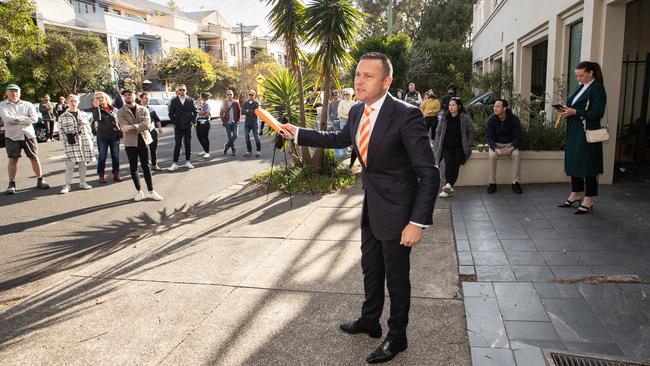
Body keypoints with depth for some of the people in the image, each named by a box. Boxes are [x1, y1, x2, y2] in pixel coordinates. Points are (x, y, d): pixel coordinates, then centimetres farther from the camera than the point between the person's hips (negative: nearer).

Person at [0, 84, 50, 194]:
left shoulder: (27, 105, 6)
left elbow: (34, 118, -9)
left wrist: (16, 119, -10)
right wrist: (24, 118, -9)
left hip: (28, 135, 1)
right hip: (12, 136, -1)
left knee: (34, 157, 4)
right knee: (13, 160, 4)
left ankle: (40, 180, 13)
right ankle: (11, 184, 12)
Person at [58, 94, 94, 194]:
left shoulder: (83, 114, 12)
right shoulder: (63, 116, 4)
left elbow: (88, 127, 12)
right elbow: (61, 130, 2)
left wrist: (90, 140, 6)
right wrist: (64, 140, -9)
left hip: (84, 141, 3)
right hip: (71, 143, -3)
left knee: (83, 163, 8)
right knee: (70, 164, -7)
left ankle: (82, 182, 19)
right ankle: (67, 185, 0)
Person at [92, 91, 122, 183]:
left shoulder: (114, 110, 7)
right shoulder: (97, 110, 1)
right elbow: (97, 119, -20)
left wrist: (120, 133, 2)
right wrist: (96, 107, -20)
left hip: (114, 137, 2)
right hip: (102, 137, -2)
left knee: (116, 156, 6)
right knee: (102, 157, 4)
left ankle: (116, 174, 16)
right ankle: (101, 175, 12)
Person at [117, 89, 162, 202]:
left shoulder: (143, 109, 4)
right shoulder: (121, 112, 0)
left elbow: (147, 124, -13)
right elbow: (124, 128, -13)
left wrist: (131, 127, -22)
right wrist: (140, 128, -15)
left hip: (143, 141, 0)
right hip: (130, 143, 0)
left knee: (146, 167, 5)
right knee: (133, 168, 7)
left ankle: (151, 191, 10)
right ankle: (139, 191, 19)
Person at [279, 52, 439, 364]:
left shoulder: (406, 115, -23)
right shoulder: (357, 112, -1)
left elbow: (429, 174, -22)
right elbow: (341, 138, 21)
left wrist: (418, 222, -25)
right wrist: (299, 134, 19)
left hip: (396, 209, -7)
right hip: (370, 206, 7)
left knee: (396, 277, 10)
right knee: (370, 268, 23)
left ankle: (396, 337, 33)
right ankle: (369, 321, 46)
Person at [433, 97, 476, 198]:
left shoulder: (464, 118, 3)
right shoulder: (444, 118, 12)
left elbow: (472, 131, 8)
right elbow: (438, 132, 19)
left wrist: (468, 144, 2)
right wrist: (437, 145, 10)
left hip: (459, 147, -1)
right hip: (447, 146, 2)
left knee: (456, 164, -21)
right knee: (448, 163, -23)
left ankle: (448, 186, -28)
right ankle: (448, 186, -37)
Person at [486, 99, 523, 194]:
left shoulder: (514, 119, -10)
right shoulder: (491, 120, -9)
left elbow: (518, 136, -10)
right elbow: (489, 137, -10)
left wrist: (511, 148, -28)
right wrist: (496, 149, -28)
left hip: (510, 143, 0)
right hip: (496, 144, 0)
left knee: (516, 154, -30)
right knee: (492, 155, -31)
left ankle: (515, 182, -20)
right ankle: (492, 183, -22)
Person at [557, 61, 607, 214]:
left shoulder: (597, 88, -11)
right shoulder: (580, 87, 13)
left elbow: (598, 113, -17)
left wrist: (574, 112, -20)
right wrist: (566, 110, 2)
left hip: (587, 133, -8)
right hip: (574, 132, 8)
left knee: (587, 164, -1)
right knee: (573, 161, 13)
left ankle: (588, 201, 8)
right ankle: (575, 194, 26)